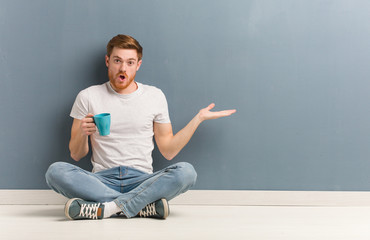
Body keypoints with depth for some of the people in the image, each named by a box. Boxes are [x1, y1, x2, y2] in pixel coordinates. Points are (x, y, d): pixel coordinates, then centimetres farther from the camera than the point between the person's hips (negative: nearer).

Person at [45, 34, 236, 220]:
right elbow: (76, 155, 9)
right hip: (102, 180, 0)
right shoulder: (88, 97, 8)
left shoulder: (155, 96, 11)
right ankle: (145, 206, -30)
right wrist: (83, 133, -13)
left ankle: (107, 208, -31)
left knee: (186, 171, -29)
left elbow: (168, 151, 10)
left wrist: (198, 118, 4)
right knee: (55, 171, -29)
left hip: (142, 180, 0)